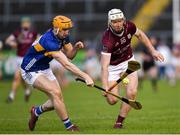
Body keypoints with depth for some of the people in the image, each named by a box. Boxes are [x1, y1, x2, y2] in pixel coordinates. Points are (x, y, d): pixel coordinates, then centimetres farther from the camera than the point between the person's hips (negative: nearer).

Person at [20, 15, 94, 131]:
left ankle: (36, 111, 32)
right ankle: (68, 125, -14)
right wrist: (85, 76, -42)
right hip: (31, 71, -9)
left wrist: (76, 47, -19)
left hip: (45, 69, 9)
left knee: (57, 100, 3)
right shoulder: (49, 41, -34)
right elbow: (66, 64, -38)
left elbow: (70, 55, 4)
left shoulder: (63, 36, -6)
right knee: (56, 92, -24)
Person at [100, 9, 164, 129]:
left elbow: (140, 35, 6)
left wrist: (153, 51, 3)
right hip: (112, 66, -3)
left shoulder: (129, 26, -19)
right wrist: (105, 87, -50)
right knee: (112, 100, -7)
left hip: (128, 61, 4)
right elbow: (104, 66, -40)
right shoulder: (108, 39, -35)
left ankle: (119, 122, 1)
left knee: (131, 93, -16)